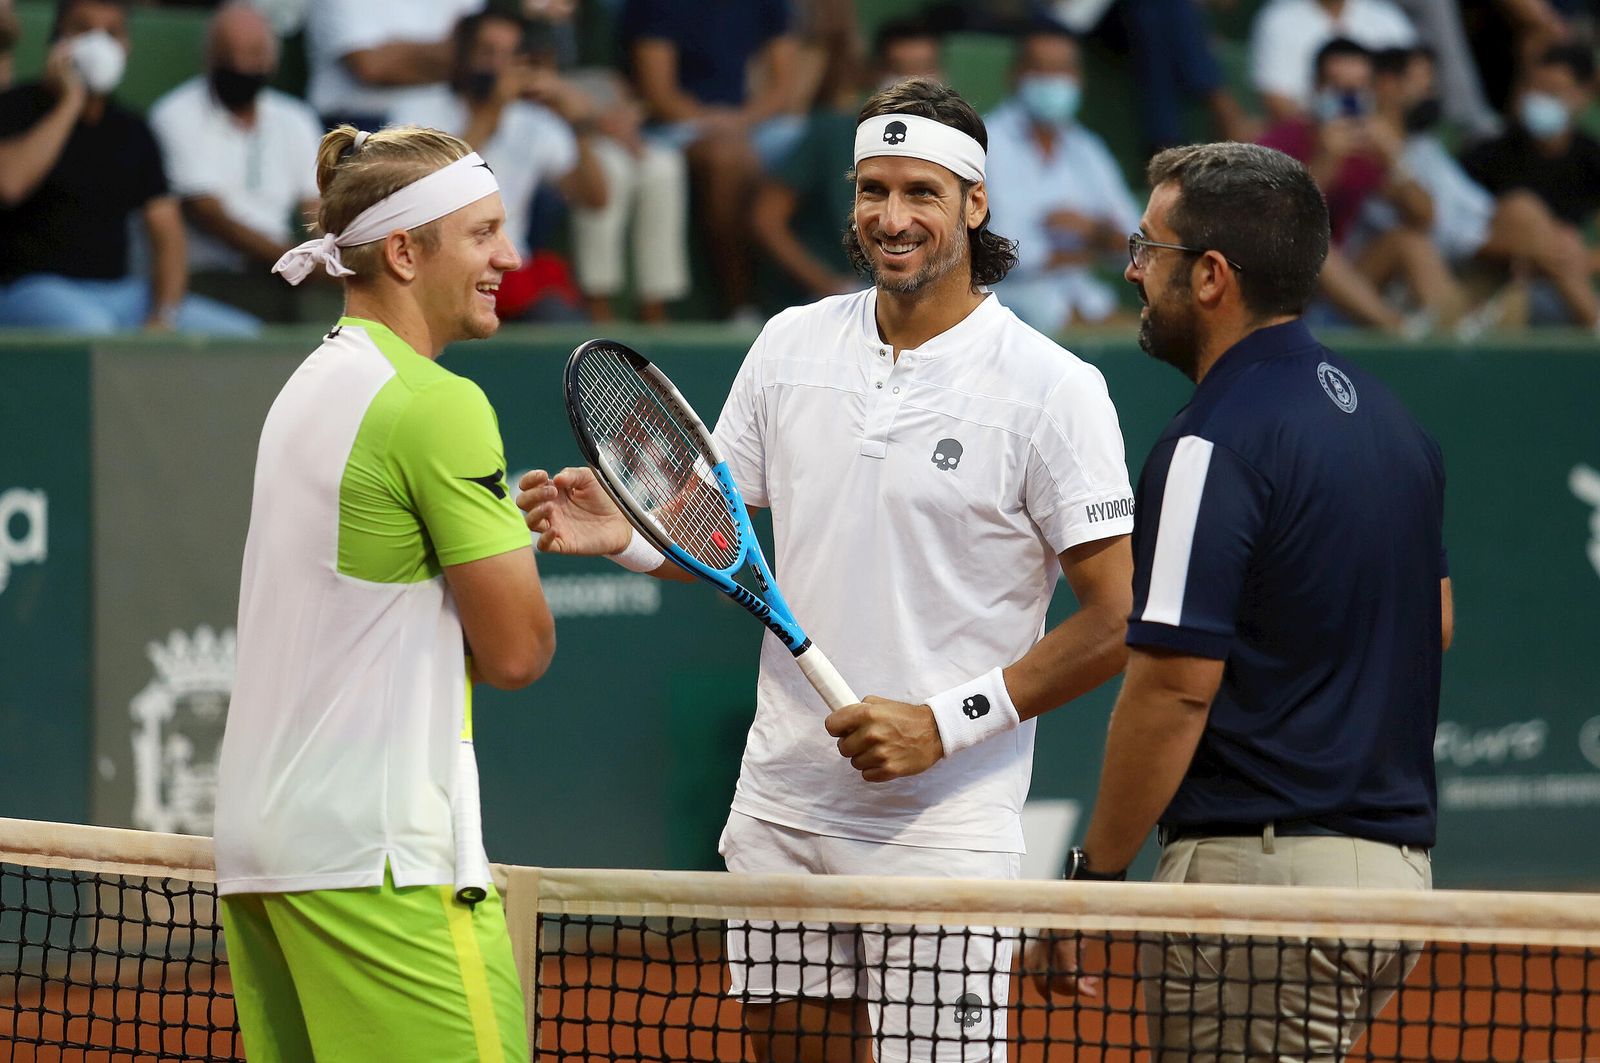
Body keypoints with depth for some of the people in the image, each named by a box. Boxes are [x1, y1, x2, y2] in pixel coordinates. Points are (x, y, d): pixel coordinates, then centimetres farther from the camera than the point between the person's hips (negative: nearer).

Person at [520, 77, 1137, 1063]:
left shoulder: (1053, 389, -9)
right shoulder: (792, 345, 7)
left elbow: (1116, 622, -9)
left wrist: (945, 723, -15)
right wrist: (625, 532, -4)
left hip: (942, 825, -5)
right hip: (782, 813, 5)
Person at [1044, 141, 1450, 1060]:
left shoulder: (1215, 445, -14)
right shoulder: (1388, 416, 14)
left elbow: (1176, 685, -17)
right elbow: (1434, 622, 25)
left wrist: (1096, 874, -10)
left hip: (1265, 865, -9)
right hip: (1400, 862, 9)